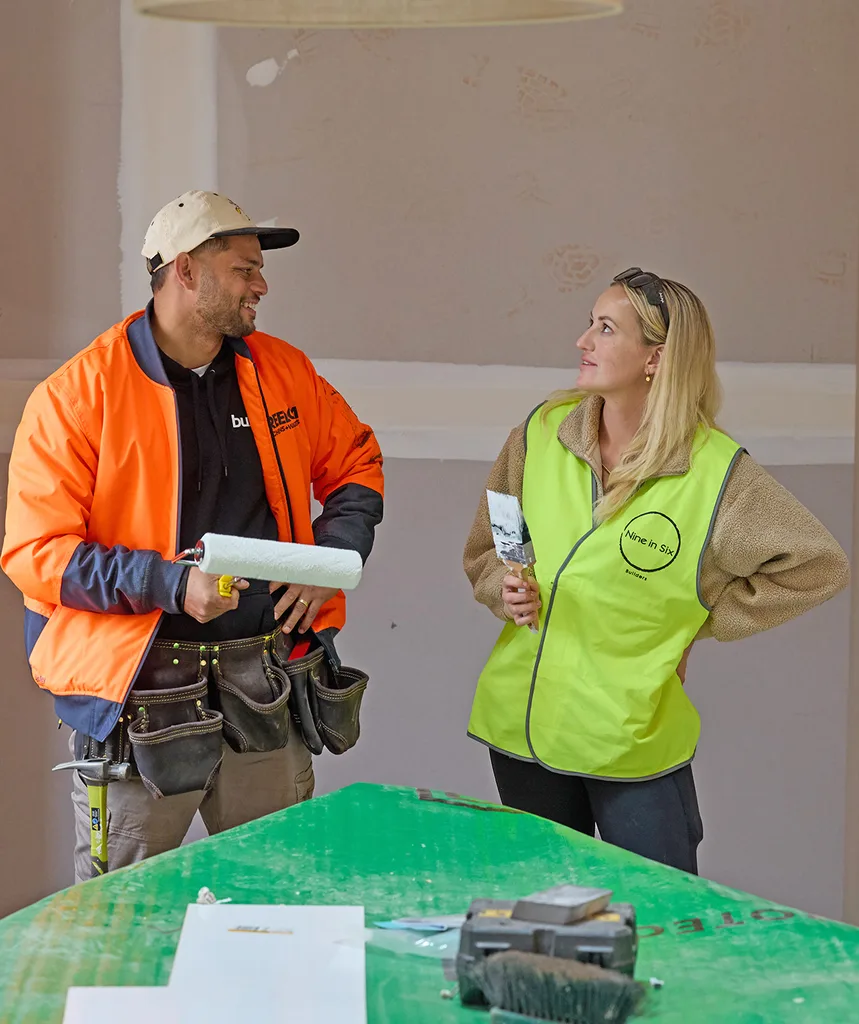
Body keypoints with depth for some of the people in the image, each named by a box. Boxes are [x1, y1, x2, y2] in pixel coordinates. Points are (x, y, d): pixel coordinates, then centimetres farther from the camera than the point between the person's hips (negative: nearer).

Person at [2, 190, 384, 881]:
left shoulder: (285, 372, 8)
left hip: (268, 688, 5)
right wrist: (170, 584, -21)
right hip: (143, 698, -4)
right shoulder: (77, 395, -8)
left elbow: (355, 466, 22)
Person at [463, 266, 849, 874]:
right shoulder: (541, 433, -1)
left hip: (633, 747, -4)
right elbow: (483, 550, 14)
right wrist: (504, 591, -8)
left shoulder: (715, 472, -13)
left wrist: (700, 619, -6)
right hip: (520, 728, 4)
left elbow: (819, 566, -7)